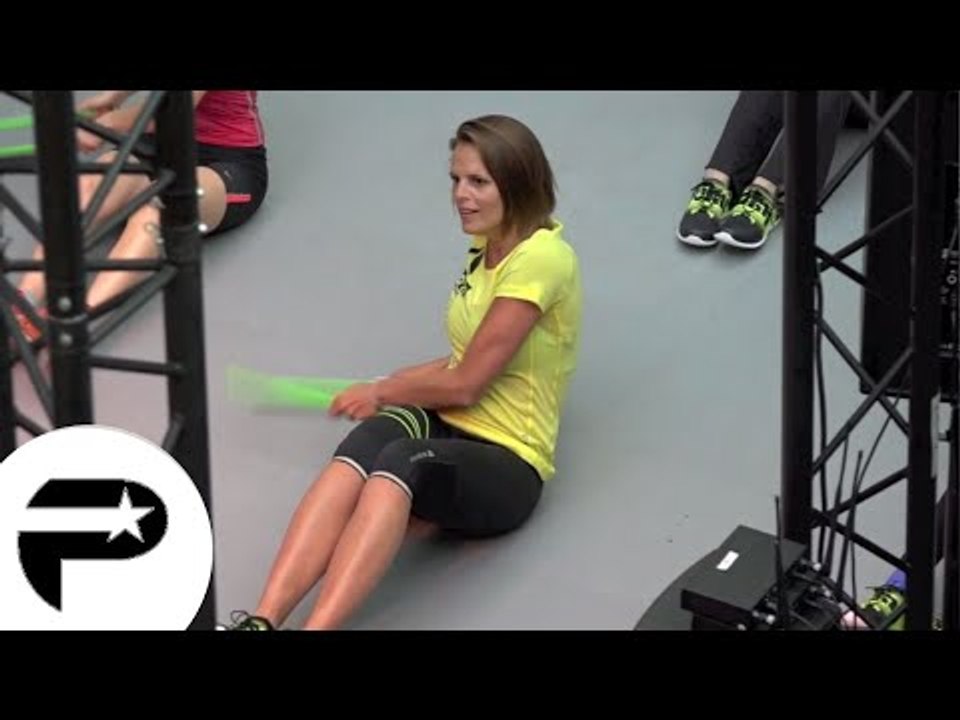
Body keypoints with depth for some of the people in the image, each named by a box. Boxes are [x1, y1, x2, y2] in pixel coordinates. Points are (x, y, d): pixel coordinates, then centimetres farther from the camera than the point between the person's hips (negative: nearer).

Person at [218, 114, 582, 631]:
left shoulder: (541, 259, -14)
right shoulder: (486, 249, 15)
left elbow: (464, 384, -14)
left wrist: (382, 393, 1)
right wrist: (388, 390, 13)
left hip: (507, 464, -6)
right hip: (449, 429, 6)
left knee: (400, 461, -40)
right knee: (372, 436, -31)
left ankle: (316, 628, -56)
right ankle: (260, 622, -49)